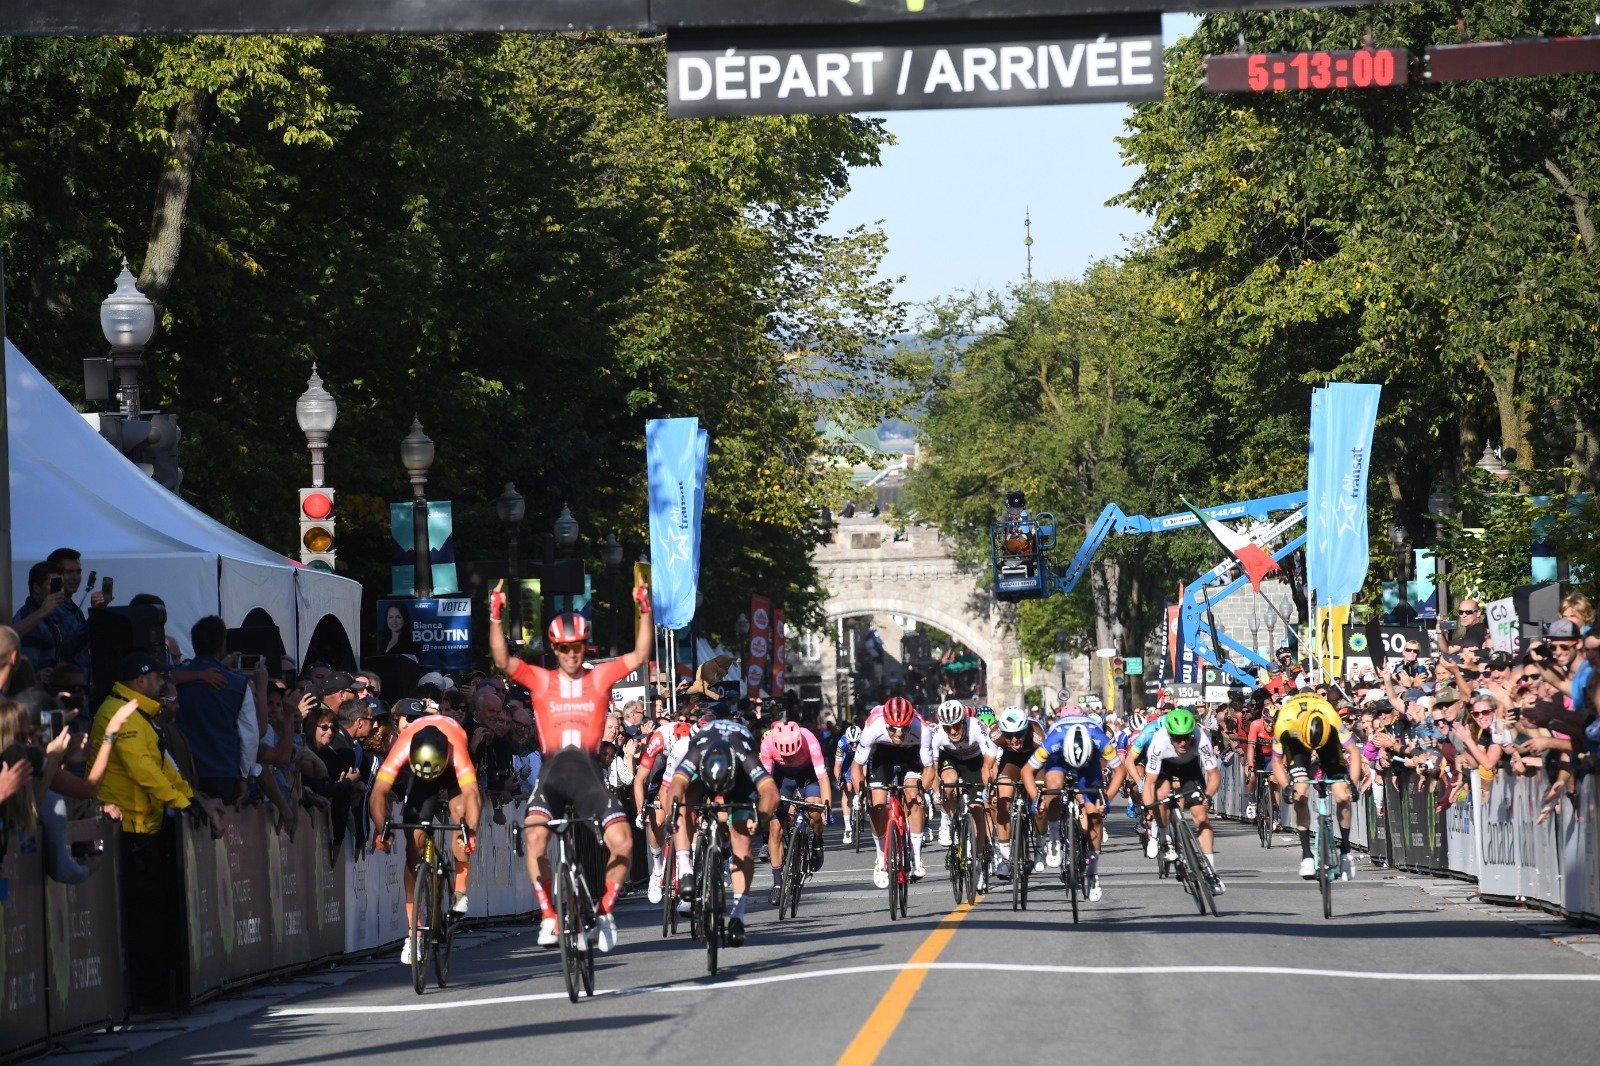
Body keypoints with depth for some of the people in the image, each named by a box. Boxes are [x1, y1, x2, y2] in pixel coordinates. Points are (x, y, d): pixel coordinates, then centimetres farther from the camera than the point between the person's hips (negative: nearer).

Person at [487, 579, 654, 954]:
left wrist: (645, 612, -12)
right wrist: (496, 617, -18)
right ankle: (548, 916, -16)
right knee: (536, 836, -27)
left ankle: (604, 909, 9)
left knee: (622, 842, -16)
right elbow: (502, 661, -7)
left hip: (590, 772, 1)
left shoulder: (600, 678, 8)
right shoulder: (540, 680, 6)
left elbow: (640, 656, -1)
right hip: (552, 772, -1)